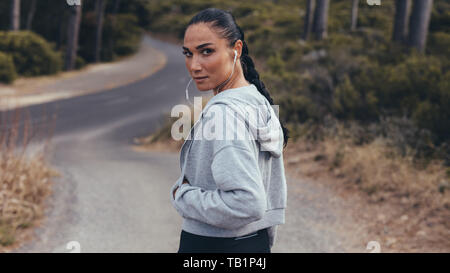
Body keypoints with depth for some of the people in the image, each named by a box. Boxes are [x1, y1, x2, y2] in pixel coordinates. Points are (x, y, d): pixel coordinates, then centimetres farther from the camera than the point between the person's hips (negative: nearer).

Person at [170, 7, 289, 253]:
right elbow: (275, 194, 13)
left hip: (211, 246, -9)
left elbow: (247, 203, -29)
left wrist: (183, 195, -16)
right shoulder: (259, 103, 7)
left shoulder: (222, 113, -20)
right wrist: (263, 240, 20)